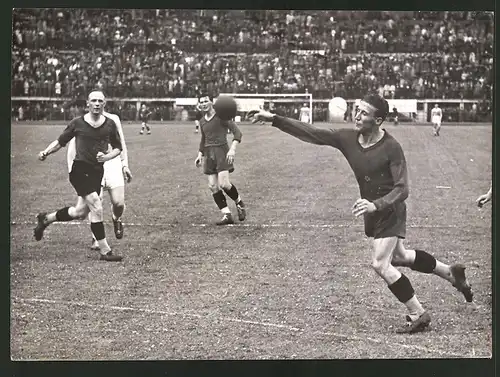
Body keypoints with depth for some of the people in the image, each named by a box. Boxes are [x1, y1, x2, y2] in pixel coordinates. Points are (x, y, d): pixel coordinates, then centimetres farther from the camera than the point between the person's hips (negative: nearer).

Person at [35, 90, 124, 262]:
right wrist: (46, 152, -7)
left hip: (97, 171, 5)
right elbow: (60, 141, 9)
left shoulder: (110, 124, 6)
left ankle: (45, 219, 32)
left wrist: (107, 156, -6)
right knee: (96, 207, -15)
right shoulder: (77, 123, -1)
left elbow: (118, 148, 14)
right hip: (80, 169, -5)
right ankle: (105, 251, -8)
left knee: (80, 212, 7)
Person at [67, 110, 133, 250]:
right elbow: (72, 144, 4)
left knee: (118, 203, -10)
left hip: (113, 162, 2)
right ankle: (96, 239, -2)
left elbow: (121, 144, 20)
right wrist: (71, 167, -7)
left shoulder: (113, 119, 14)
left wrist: (125, 165, 12)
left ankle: (116, 220, 26)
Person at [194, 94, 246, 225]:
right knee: (212, 186, -3)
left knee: (223, 183, -18)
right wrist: (200, 155, 18)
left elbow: (237, 132, -9)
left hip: (221, 150, -6)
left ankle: (239, 203, 10)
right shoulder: (202, 121, 14)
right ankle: (227, 216, 1)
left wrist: (232, 149, -21)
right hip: (209, 154, 6)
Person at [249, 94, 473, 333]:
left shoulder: (391, 148, -23)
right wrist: (274, 119, -14)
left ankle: (418, 315, 1)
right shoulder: (347, 138, -7)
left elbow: (402, 189, -24)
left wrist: (376, 205, -39)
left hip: (390, 209, -8)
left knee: (380, 264, -13)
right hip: (372, 209, 8)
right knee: (398, 257, 22)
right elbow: (310, 133, -8)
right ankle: (451, 273, 43)